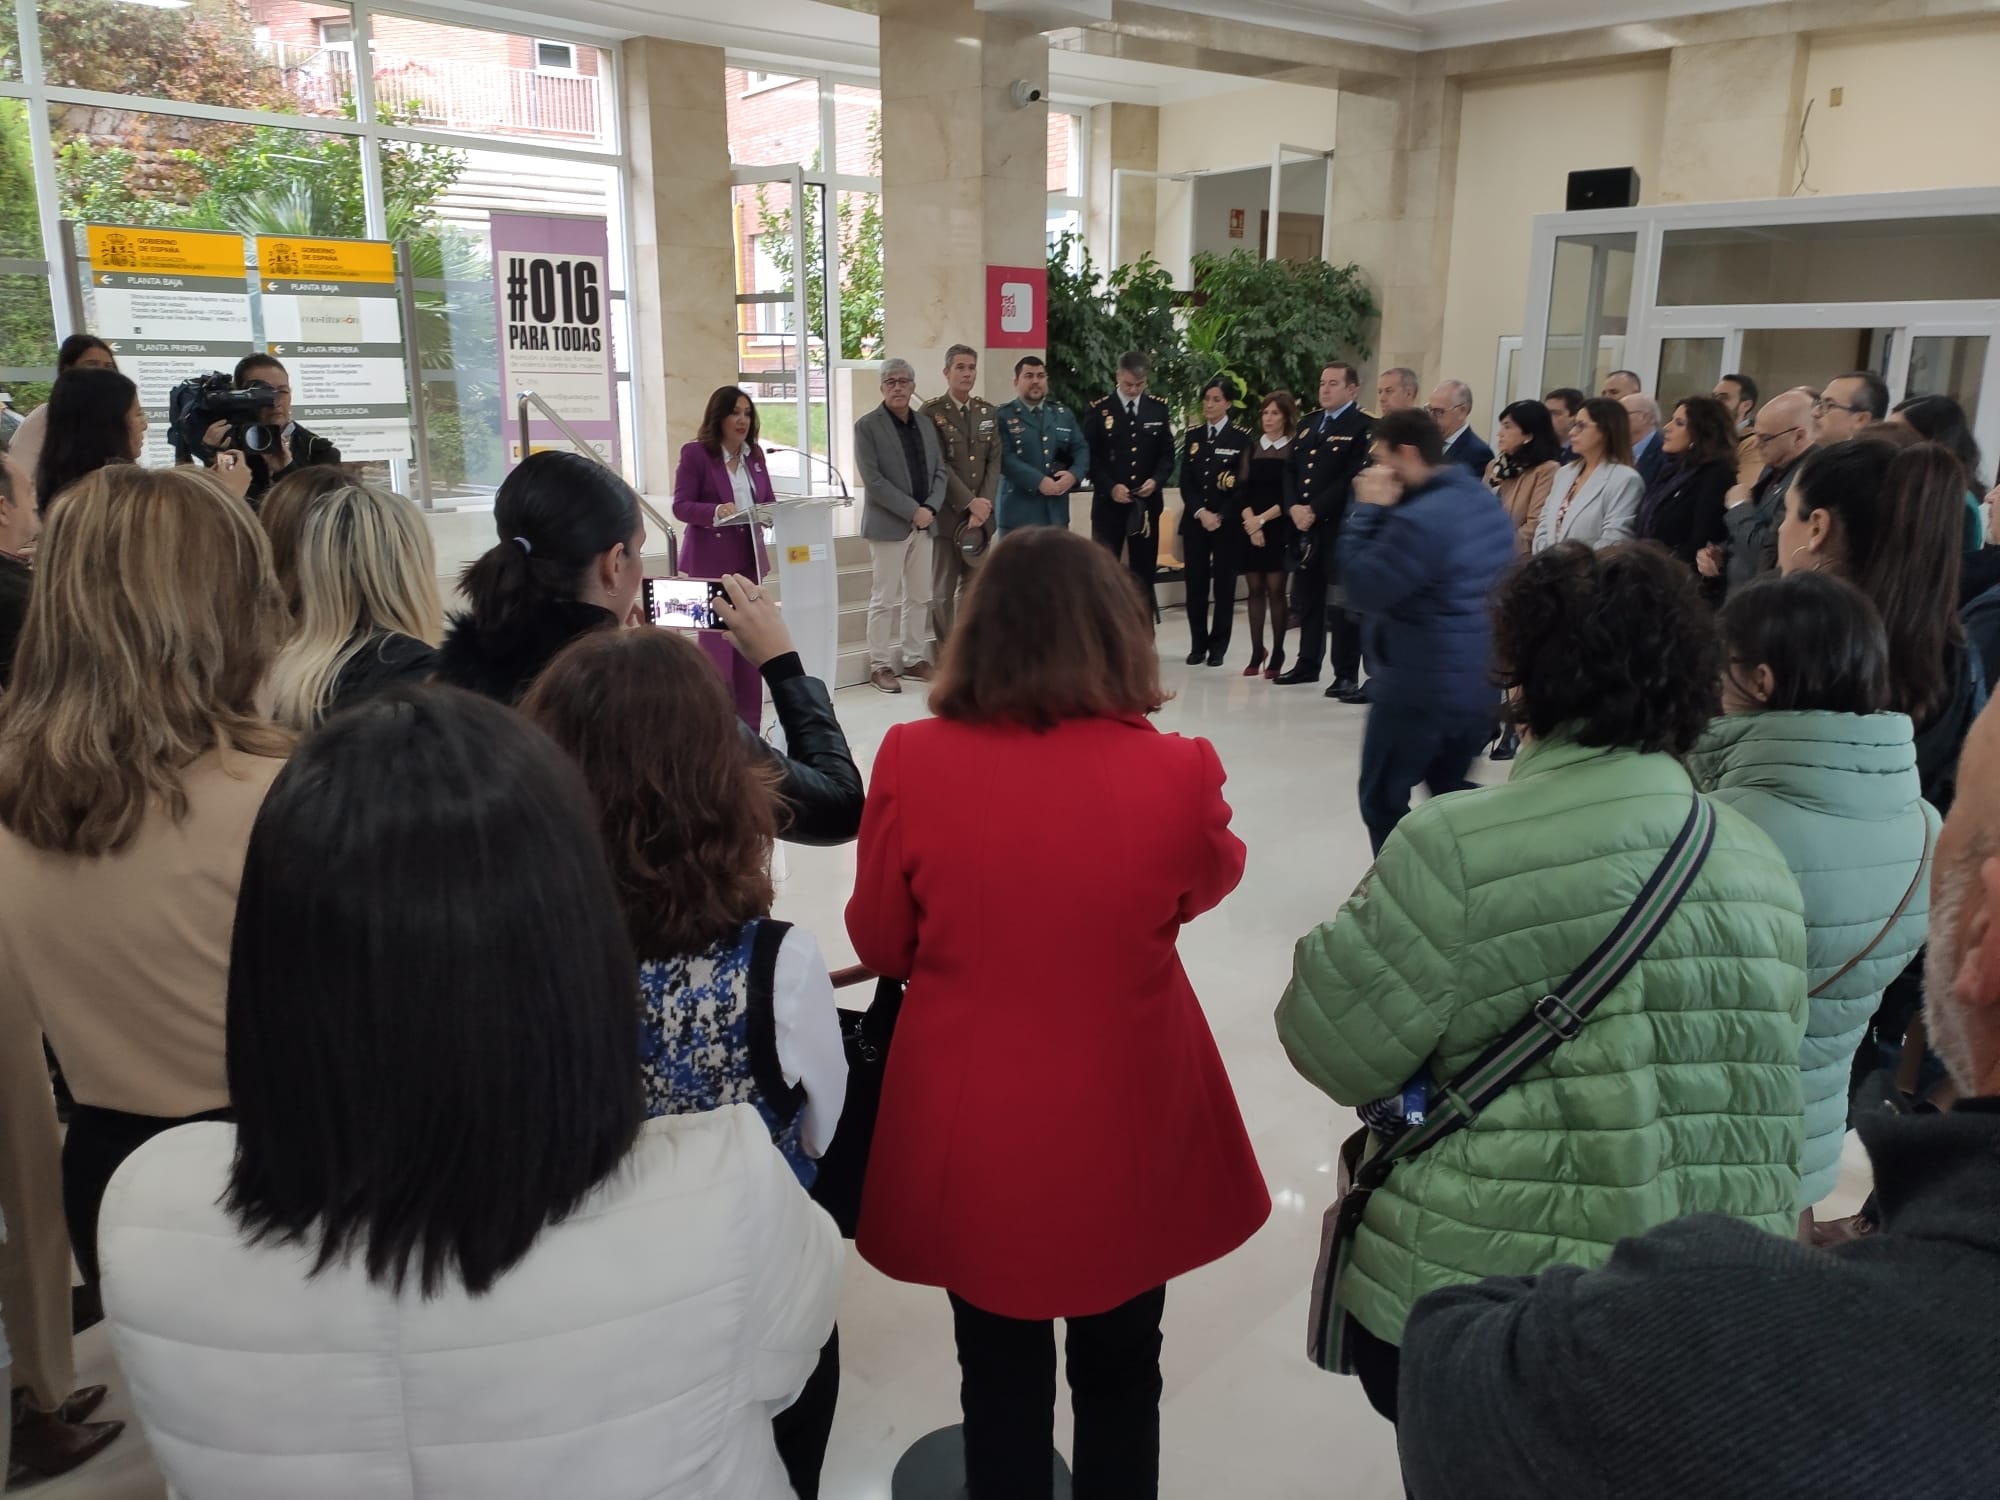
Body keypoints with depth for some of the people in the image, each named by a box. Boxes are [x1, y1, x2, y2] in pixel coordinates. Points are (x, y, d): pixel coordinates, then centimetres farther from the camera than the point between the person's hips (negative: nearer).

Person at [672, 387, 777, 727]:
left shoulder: (754, 454, 10)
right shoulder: (695, 453, -7)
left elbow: (769, 499, 13)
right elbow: (681, 506, -11)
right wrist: (716, 511, -28)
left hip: (749, 558, 6)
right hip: (711, 561, -6)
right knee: (716, 641, -3)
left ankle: (749, 724, 18)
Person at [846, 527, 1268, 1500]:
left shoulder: (913, 761, -17)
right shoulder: (1174, 772, -19)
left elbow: (880, 945, -2)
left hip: (968, 1131, 0)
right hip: (1126, 1128, 0)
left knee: (999, 1380, 23)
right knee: (1119, 1378, 25)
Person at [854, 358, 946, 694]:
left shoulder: (926, 424, 12)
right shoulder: (867, 425, -5)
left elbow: (939, 471, 10)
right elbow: (873, 480, -13)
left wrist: (930, 508, -7)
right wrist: (912, 511, -16)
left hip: (924, 523, 6)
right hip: (889, 524, -5)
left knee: (920, 597, 10)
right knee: (885, 599, -2)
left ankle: (914, 659, 20)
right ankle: (880, 665, 6)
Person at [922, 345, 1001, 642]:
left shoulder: (988, 412, 11)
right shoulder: (932, 412, -4)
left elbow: (994, 461, 5)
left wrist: (984, 504, -8)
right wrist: (969, 502, -15)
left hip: (981, 513, 5)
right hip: (947, 514, -4)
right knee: (943, 590, 1)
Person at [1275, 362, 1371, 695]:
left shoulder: (1364, 427, -5)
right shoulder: (1306, 425, 18)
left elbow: (1353, 478, -14)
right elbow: (1291, 472, 14)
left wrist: (1315, 510, -16)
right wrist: (1294, 508, -4)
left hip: (1339, 528, -7)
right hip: (1304, 529, 7)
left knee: (1341, 605, -4)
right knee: (1306, 601, 14)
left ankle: (1347, 675, 2)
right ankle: (1307, 664, 25)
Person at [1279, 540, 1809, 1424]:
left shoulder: (1458, 848, -19)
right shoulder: (1763, 869, 0)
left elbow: (1329, 1047, -13)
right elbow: (1751, 1091, 9)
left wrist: (1373, 913, 4)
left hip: (1459, 1314, -4)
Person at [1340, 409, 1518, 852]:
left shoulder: (1419, 518, -23)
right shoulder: (1488, 502, 8)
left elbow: (1364, 590, -21)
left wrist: (1368, 511, -14)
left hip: (1421, 686, -9)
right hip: (1480, 682, 9)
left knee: (1382, 799, 7)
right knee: (1452, 791, 22)